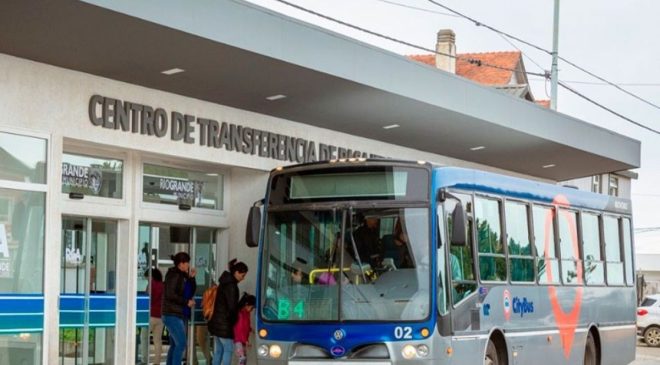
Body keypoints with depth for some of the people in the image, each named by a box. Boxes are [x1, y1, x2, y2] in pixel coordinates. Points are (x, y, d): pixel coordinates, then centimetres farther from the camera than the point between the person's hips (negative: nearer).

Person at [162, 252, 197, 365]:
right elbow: (170, 294, -21)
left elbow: (191, 291, 19)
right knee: (181, 344, -14)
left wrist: (191, 278, 4)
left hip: (177, 314, 10)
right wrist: (186, 302, -15)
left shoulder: (181, 275, 16)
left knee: (175, 345, 10)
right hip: (172, 315, -10)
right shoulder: (173, 275, -12)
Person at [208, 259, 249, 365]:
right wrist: (233, 321, -2)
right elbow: (232, 306, -17)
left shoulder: (225, 283, 14)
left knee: (219, 350, 12)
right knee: (228, 349, -5)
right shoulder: (231, 285, -16)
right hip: (224, 323, -9)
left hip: (216, 321, 9)